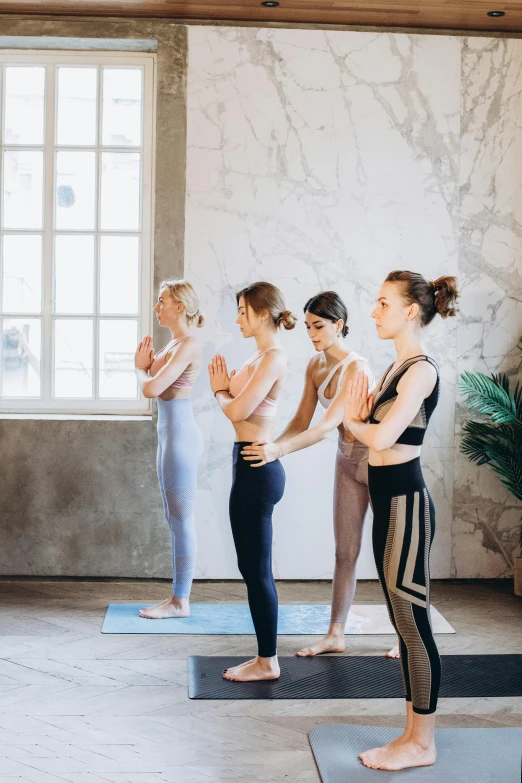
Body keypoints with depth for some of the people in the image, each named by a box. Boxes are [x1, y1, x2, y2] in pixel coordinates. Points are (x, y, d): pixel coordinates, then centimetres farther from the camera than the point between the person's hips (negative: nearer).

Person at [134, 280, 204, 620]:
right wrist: (146, 366, -1)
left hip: (181, 435, -10)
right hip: (169, 434, 10)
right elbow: (153, 385, 15)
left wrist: (140, 369, -3)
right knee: (175, 518, 13)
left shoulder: (188, 345, -15)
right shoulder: (173, 343, 15)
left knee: (182, 519, -3)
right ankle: (177, 596, 21)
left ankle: (181, 601, 5)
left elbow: (152, 389, -22)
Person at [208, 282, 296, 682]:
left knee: (257, 569, -2)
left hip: (257, 468, -10)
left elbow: (238, 411, -18)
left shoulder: (273, 357, -14)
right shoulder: (261, 356, 15)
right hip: (251, 466, 10)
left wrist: (220, 391, 0)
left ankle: (268, 662, 8)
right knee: (253, 568, 14)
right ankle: (265, 657, 22)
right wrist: (226, 388, -1)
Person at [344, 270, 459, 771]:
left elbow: (381, 437, -23)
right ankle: (414, 734, 23)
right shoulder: (397, 366, 14)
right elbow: (371, 428, 10)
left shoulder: (420, 369, -14)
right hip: (389, 502, 10)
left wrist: (353, 421, -5)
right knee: (404, 623, 14)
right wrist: (360, 416, -9)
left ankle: (422, 745, 10)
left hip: (406, 503, -9)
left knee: (413, 623, -1)